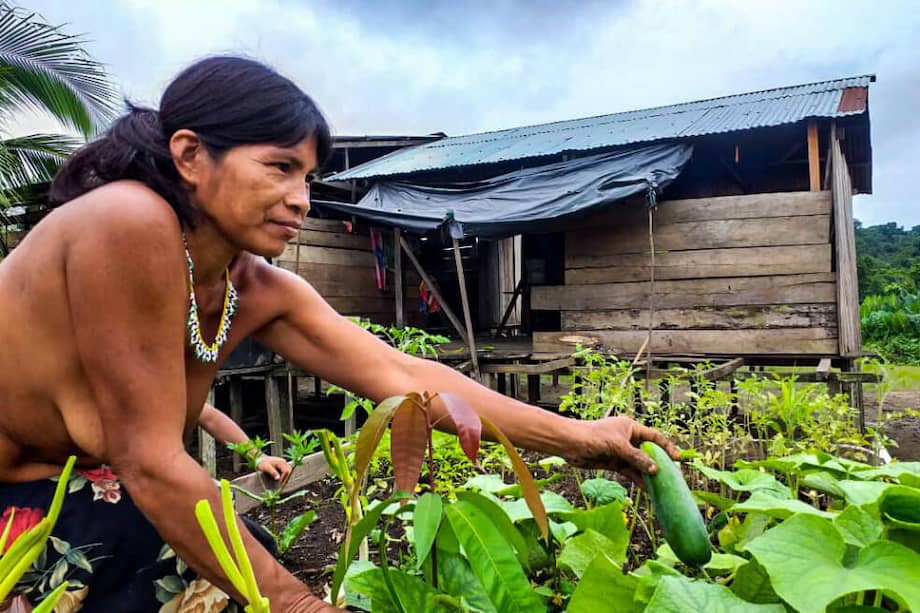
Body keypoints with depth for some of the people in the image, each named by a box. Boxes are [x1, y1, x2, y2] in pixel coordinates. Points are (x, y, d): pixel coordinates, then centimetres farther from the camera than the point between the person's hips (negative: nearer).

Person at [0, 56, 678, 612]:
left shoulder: (260, 292, -9)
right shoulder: (130, 226, -31)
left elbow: (405, 375, -11)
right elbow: (153, 464, -30)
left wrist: (580, 437, -13)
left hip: (75, 498, 7)